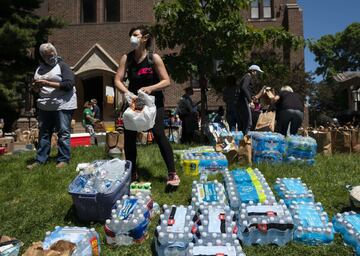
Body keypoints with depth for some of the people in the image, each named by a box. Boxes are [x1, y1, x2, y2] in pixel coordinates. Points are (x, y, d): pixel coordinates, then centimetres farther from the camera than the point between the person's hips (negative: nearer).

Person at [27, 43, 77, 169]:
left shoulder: (62, 66, -3)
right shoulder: (39, 69, 16)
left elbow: (69, 84, -17)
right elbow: (36, 89, 23)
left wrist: (47, 83, -18)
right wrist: (35, 86, -2)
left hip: (62, 104, -6)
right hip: (44, 105, 6)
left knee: (63, 133, -3)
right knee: (44, 133, 8)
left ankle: (63, 159, 3)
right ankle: (40, 160, 15)